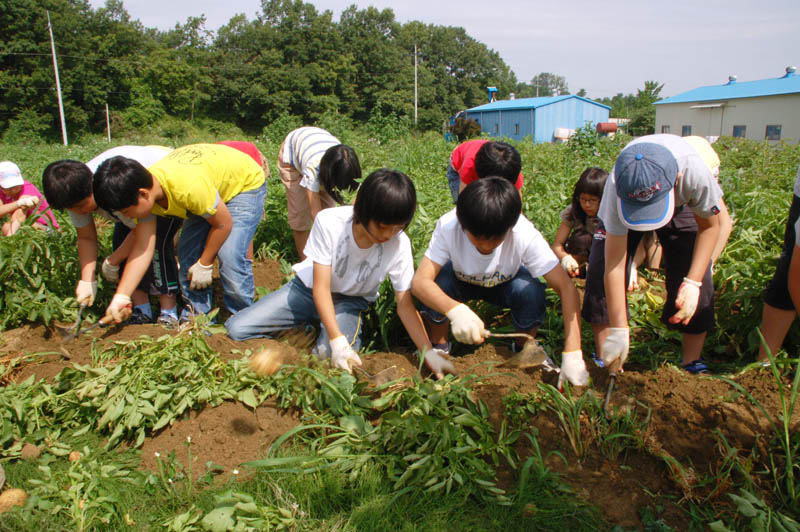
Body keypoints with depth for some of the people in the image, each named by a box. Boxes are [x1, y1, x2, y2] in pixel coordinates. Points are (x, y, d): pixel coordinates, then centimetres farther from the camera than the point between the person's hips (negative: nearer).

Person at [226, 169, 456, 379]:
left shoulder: (399, 245, -23)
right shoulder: (329, 222, -28)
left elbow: (405, 305, -17)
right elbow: (321, 288, -25)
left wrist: (429, 353, -28)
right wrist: (338, 341, -36)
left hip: (352, 301, -1)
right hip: (309, 290, 1)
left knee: (327, 352, -33)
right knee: (236, 329, -10)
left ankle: (353, 329, 2)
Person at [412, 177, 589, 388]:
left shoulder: (525, 235, -35)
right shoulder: (448, 226, -35)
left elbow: (567, 288, -34)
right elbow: (419, 281, -41)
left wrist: (572, 354, -42)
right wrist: (456, 310, -60)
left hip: (506, 282, 0)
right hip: (461, 281, 0)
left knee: (531, 291, -32)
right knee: (434, 287, -32)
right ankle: (439, 345, -2)